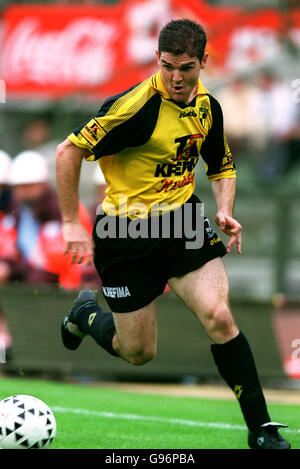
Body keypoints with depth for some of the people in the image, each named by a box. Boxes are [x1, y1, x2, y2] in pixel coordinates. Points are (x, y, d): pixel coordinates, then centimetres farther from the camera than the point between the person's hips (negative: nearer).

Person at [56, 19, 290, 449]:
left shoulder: (207, 106, 0)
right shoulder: (138, 107, -21)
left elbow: (222, 166, 18)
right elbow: (69, 151, -17)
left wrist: (225, 211, -1)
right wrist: (71, 224, -17)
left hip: (183, 219, 4)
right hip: (127, 231, -4)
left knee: (219, 317, -18)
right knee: (138, 353, 5)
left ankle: (261, 427, -9)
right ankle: (86, 312, 40)